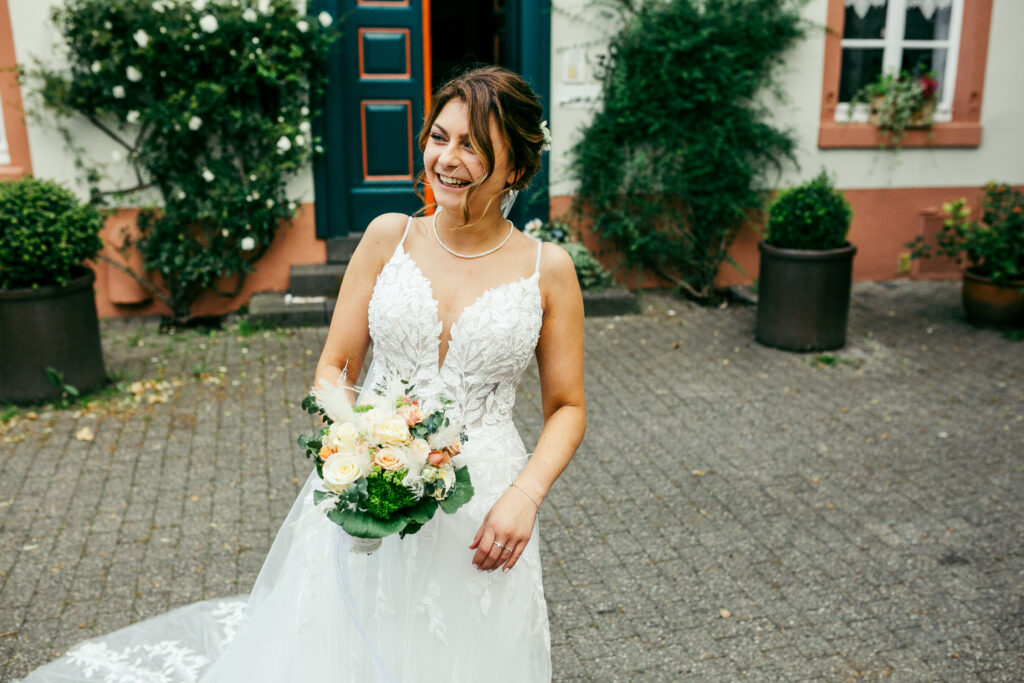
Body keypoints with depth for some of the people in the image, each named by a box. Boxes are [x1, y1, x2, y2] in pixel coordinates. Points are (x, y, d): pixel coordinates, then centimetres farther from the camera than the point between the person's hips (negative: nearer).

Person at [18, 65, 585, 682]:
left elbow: (567, 406, 2)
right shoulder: (390, 237, 0)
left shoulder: (548, 268, -3)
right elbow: (336, 366, 3)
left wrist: (526, 494, -14)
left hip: (479, 513, 0)